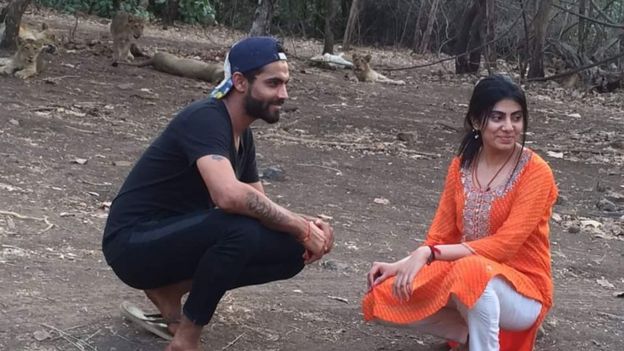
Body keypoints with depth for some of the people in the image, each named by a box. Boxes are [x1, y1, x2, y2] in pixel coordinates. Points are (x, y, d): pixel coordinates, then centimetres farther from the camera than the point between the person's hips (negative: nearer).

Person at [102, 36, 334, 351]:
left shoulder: (242, 135, 6)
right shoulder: (206, 119, -22)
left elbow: (262, 206, 12)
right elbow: (229, 196, -39)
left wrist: (306, 226, -10)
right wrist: (302, 229, -26)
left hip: (178, 237, 9)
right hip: (134, 245, -9)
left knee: (292, 251, -2)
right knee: (242, 229, -33)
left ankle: (169, 289, 4)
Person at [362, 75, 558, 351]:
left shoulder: (535, 172, -14)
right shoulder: (461, 166, 3)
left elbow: (504, 246, -22)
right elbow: (441, 235, 4)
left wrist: (429, 254, -28)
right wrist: (402, 265, -14)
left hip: (522, 292, -6)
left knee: (471, 272, -38)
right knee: (382, 298, -12)